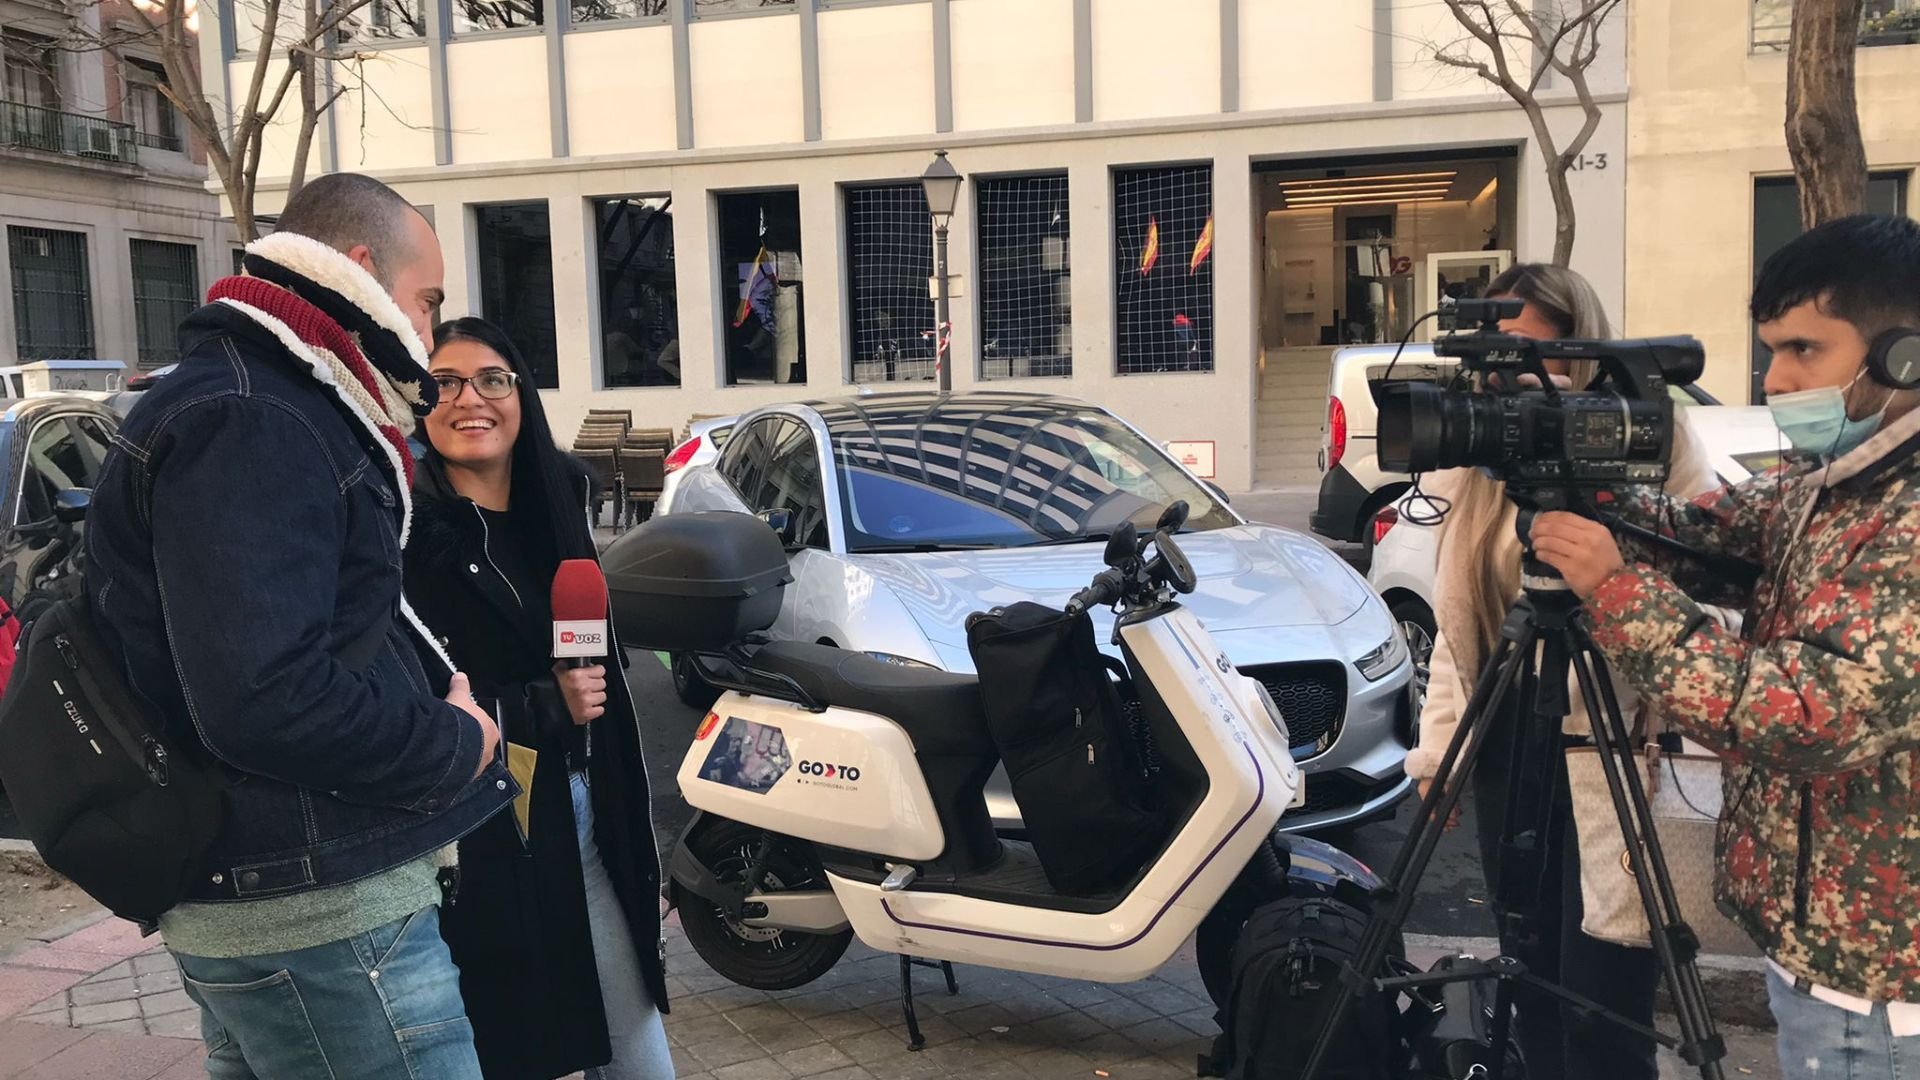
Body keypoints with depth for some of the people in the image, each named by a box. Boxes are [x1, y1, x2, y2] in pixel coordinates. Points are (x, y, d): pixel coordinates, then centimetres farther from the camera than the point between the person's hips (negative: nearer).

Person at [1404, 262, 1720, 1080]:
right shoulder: (1473, 460, 9)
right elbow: (1453, 623, 9)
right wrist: (1439, 751, 6)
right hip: (1507, 752, 5)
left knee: (1602, 1009, 0)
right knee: (1531, 978, 16)